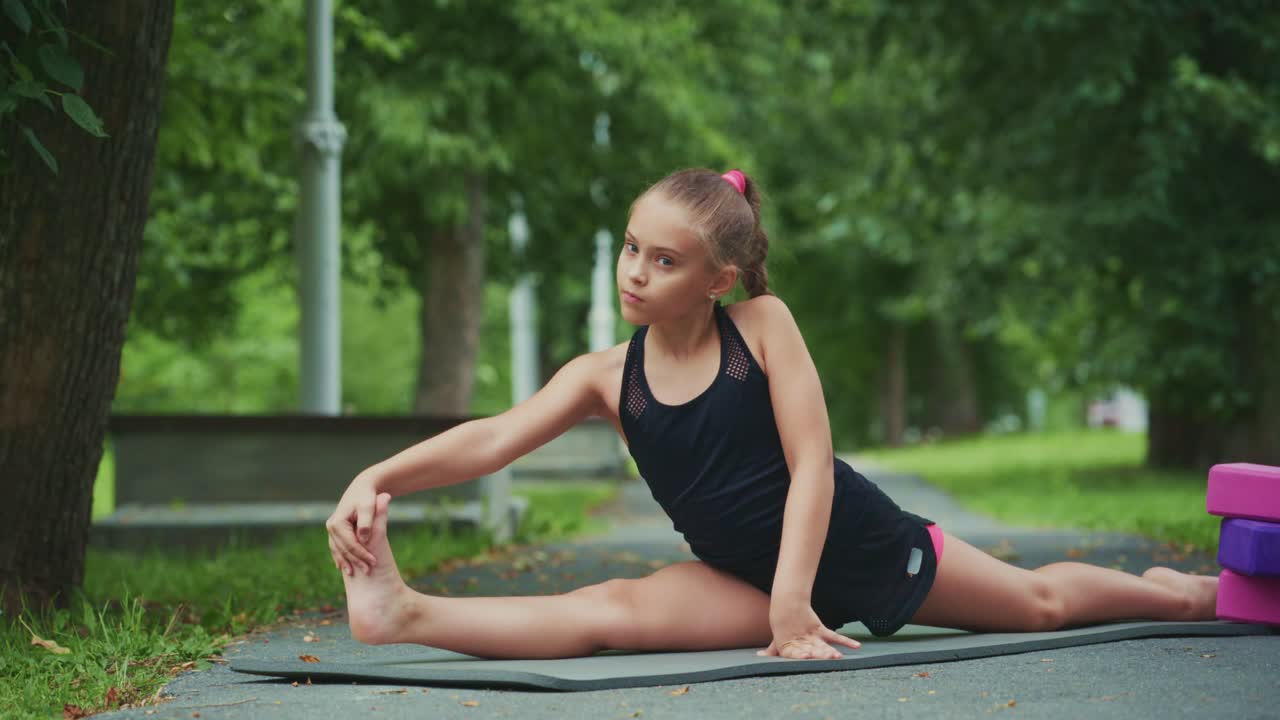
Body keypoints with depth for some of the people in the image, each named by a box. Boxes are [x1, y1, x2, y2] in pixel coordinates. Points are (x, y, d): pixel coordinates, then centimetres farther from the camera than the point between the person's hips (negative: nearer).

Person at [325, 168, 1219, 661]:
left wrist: (795, 598, -29)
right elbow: (493, 440, -21)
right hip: (749, 576, 1)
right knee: (616, 609, -30)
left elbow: (810, 465, -20)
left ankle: (1165, 590, 49)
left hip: (864, 545, 0)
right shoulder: (604, 376, -9)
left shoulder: (762, 325, -16)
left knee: (1040, 601, 20)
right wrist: (379, 477, -38)